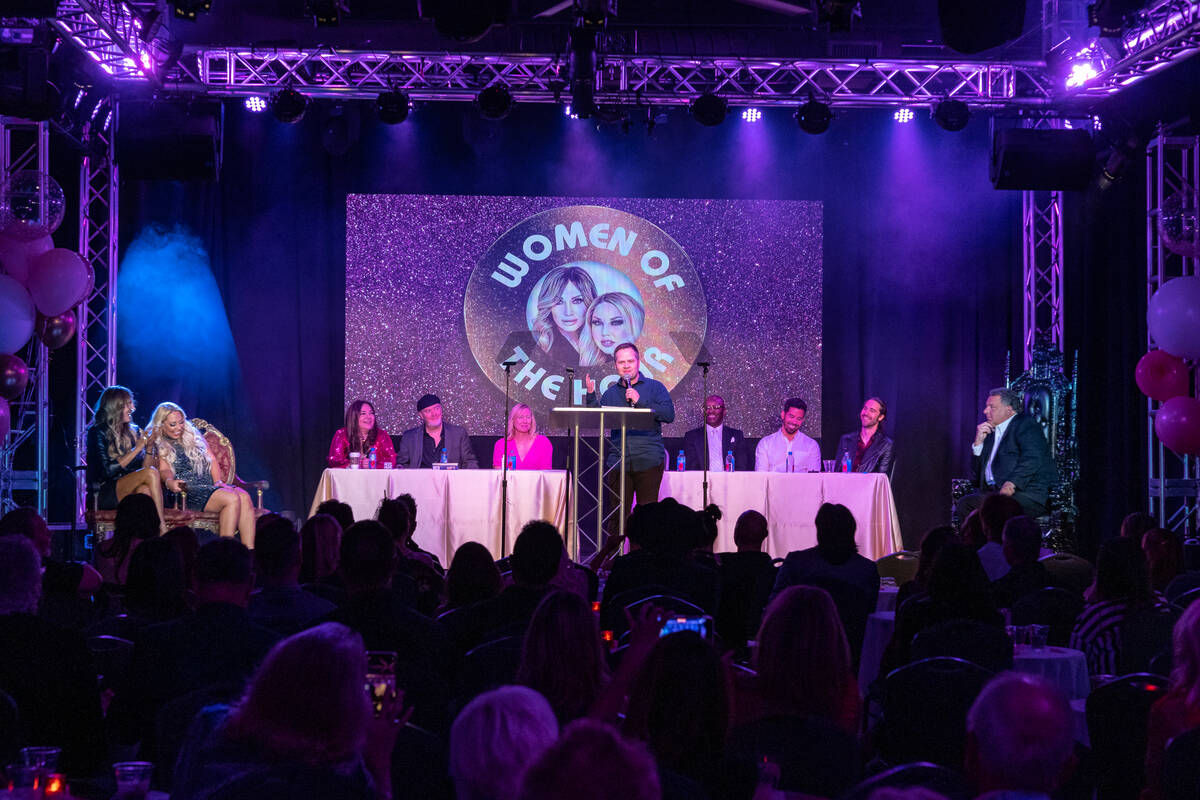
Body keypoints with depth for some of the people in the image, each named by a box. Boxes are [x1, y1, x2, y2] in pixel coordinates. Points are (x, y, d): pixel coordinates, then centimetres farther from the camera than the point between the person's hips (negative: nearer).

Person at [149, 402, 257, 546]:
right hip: (186, 490, -6)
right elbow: (164, 469, -7)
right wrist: (169, 481, -31)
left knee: (244, 497, -27)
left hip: (210, 486, 6)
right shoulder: (158, 446, 8)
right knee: (232, 499, -32)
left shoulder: (193, 435, 23)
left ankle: (249, 550, -37)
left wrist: (218, 482, 2)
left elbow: (212, 460, 18)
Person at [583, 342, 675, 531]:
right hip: (618, 462, 3)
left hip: (648, 461, -2)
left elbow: (669, 415, -6)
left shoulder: (655, 387, 8)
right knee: (618, 514, 0)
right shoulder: (610, 393, 17)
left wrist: (640, 401, -11)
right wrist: (591, 396, -6)